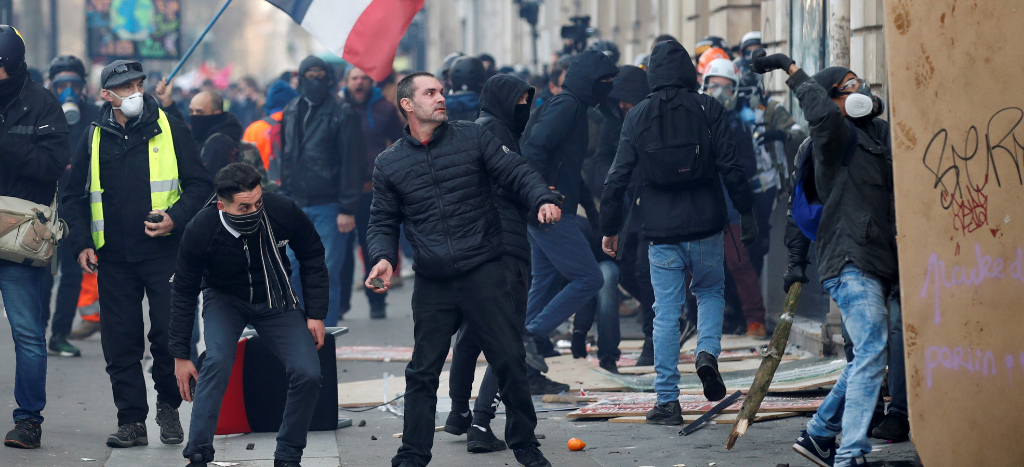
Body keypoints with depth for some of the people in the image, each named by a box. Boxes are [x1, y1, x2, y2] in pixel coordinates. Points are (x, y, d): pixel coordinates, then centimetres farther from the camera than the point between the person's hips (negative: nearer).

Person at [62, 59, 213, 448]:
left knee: (170, 335, -5)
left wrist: (176, 218, -13)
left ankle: (168, 407, 17)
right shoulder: (93, 139, 8)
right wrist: (81, 244, 3)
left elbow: (200, 185, 3)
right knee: (120, 343, 2)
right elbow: (75, 196, 15)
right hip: (114, 258, 2)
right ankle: (132, 422, 10)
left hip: (164, 252, -2)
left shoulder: (169, 129, 1)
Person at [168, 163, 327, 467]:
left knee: (308, 374, -15)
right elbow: (184, 294, -13)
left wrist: (316, 314, -9)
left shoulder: (283, 212, -26)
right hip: (225, 299, -2)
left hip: (275, 300, 2)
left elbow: (312, 258, -6)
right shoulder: (201, 231, -27)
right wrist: (180, 354, -11)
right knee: (217, 360, -30)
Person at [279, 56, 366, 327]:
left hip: (329, 208, -5)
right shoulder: (291, 112, 11)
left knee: (327, 276, -1)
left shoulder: (342, 114, -6)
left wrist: (347, 209, -14)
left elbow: (353, 163, -9)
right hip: (296, 205, 5)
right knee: (291, 271, 3)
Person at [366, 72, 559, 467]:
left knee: (509, 360, 0)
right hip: (433, 285, 1)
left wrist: (543, 199, -19)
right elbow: (384, 221, 13)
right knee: (423, 372, 5)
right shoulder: (389, 164, 9)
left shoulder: (472, 137, 5)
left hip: (484, 272, -1)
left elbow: (516, 173, 1)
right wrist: (384, 258, -6)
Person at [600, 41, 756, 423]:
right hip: (705, 226, 0)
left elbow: (617, 178, 2)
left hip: (662, 233, 0)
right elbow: (730, 166, -6)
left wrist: (609, 228, 10)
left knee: (666, 312, 5)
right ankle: (708, 352, -5)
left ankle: (667, 402, 4)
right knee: (710, 291, 22)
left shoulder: (637, 116, 2)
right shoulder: (708, 109, -2)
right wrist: (746, 212, 3)